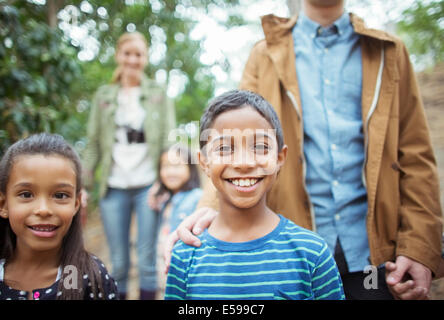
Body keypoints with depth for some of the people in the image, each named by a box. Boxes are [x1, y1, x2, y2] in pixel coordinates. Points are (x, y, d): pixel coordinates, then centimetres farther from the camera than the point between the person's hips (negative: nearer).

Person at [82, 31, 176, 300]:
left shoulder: (159, 94, 7)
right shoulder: (104, 96, 11)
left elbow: (169, 140, 2)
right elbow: (94, 144, 10)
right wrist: (85, 184, 3)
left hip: (148, 186, -1)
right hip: (114, 188, 2)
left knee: (148, 260, 4)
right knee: (118, 262, 8)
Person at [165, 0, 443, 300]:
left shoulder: (388, 52, 11)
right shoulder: (266, 55, 9)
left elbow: (415, 156, 5)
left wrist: (420, 247, -5)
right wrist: (212, 206, -21)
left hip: (373, 252, 1)